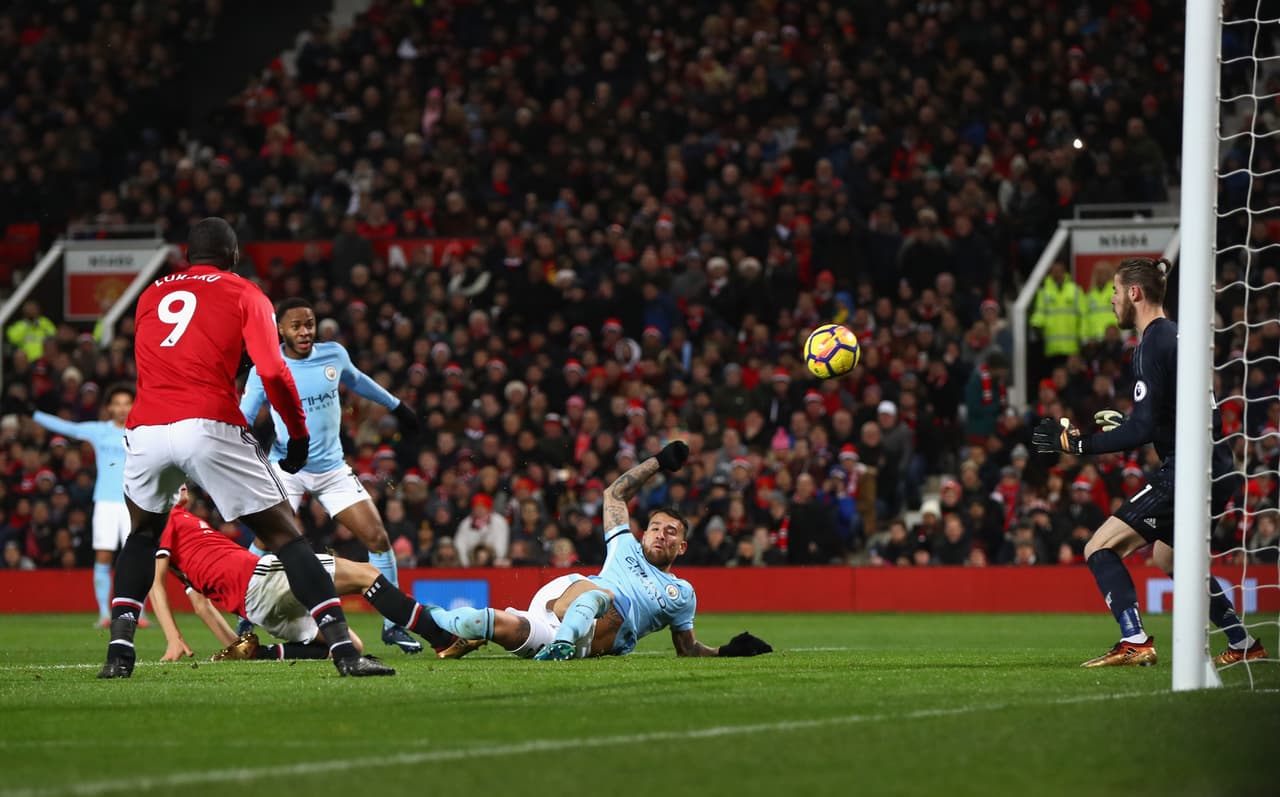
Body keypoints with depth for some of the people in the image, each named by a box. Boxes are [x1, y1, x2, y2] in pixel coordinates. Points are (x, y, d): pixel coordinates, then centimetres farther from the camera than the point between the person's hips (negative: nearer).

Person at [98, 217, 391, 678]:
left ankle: (119, 652, 13)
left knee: (143, 534, 29)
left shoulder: (151, 295, 24)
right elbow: (273, 372, 0)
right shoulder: (244, 295, 12)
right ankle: (344, 652, -6)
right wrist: (299, 435, 10)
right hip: (209, 426, -3)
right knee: (284, 535, 4)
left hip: (145, 429, 3)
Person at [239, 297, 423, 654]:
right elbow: (242, 419, -7)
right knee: (265, 542, -20)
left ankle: (392, 626, 9)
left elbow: (355, 380, 21)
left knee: (379, 539, -5)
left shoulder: (334, 354, -1)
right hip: (286, 467, -3)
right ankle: (244, 625, -7)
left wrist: (396, 405, 34)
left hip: (332, 469, 3)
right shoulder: (265, 369, -10)